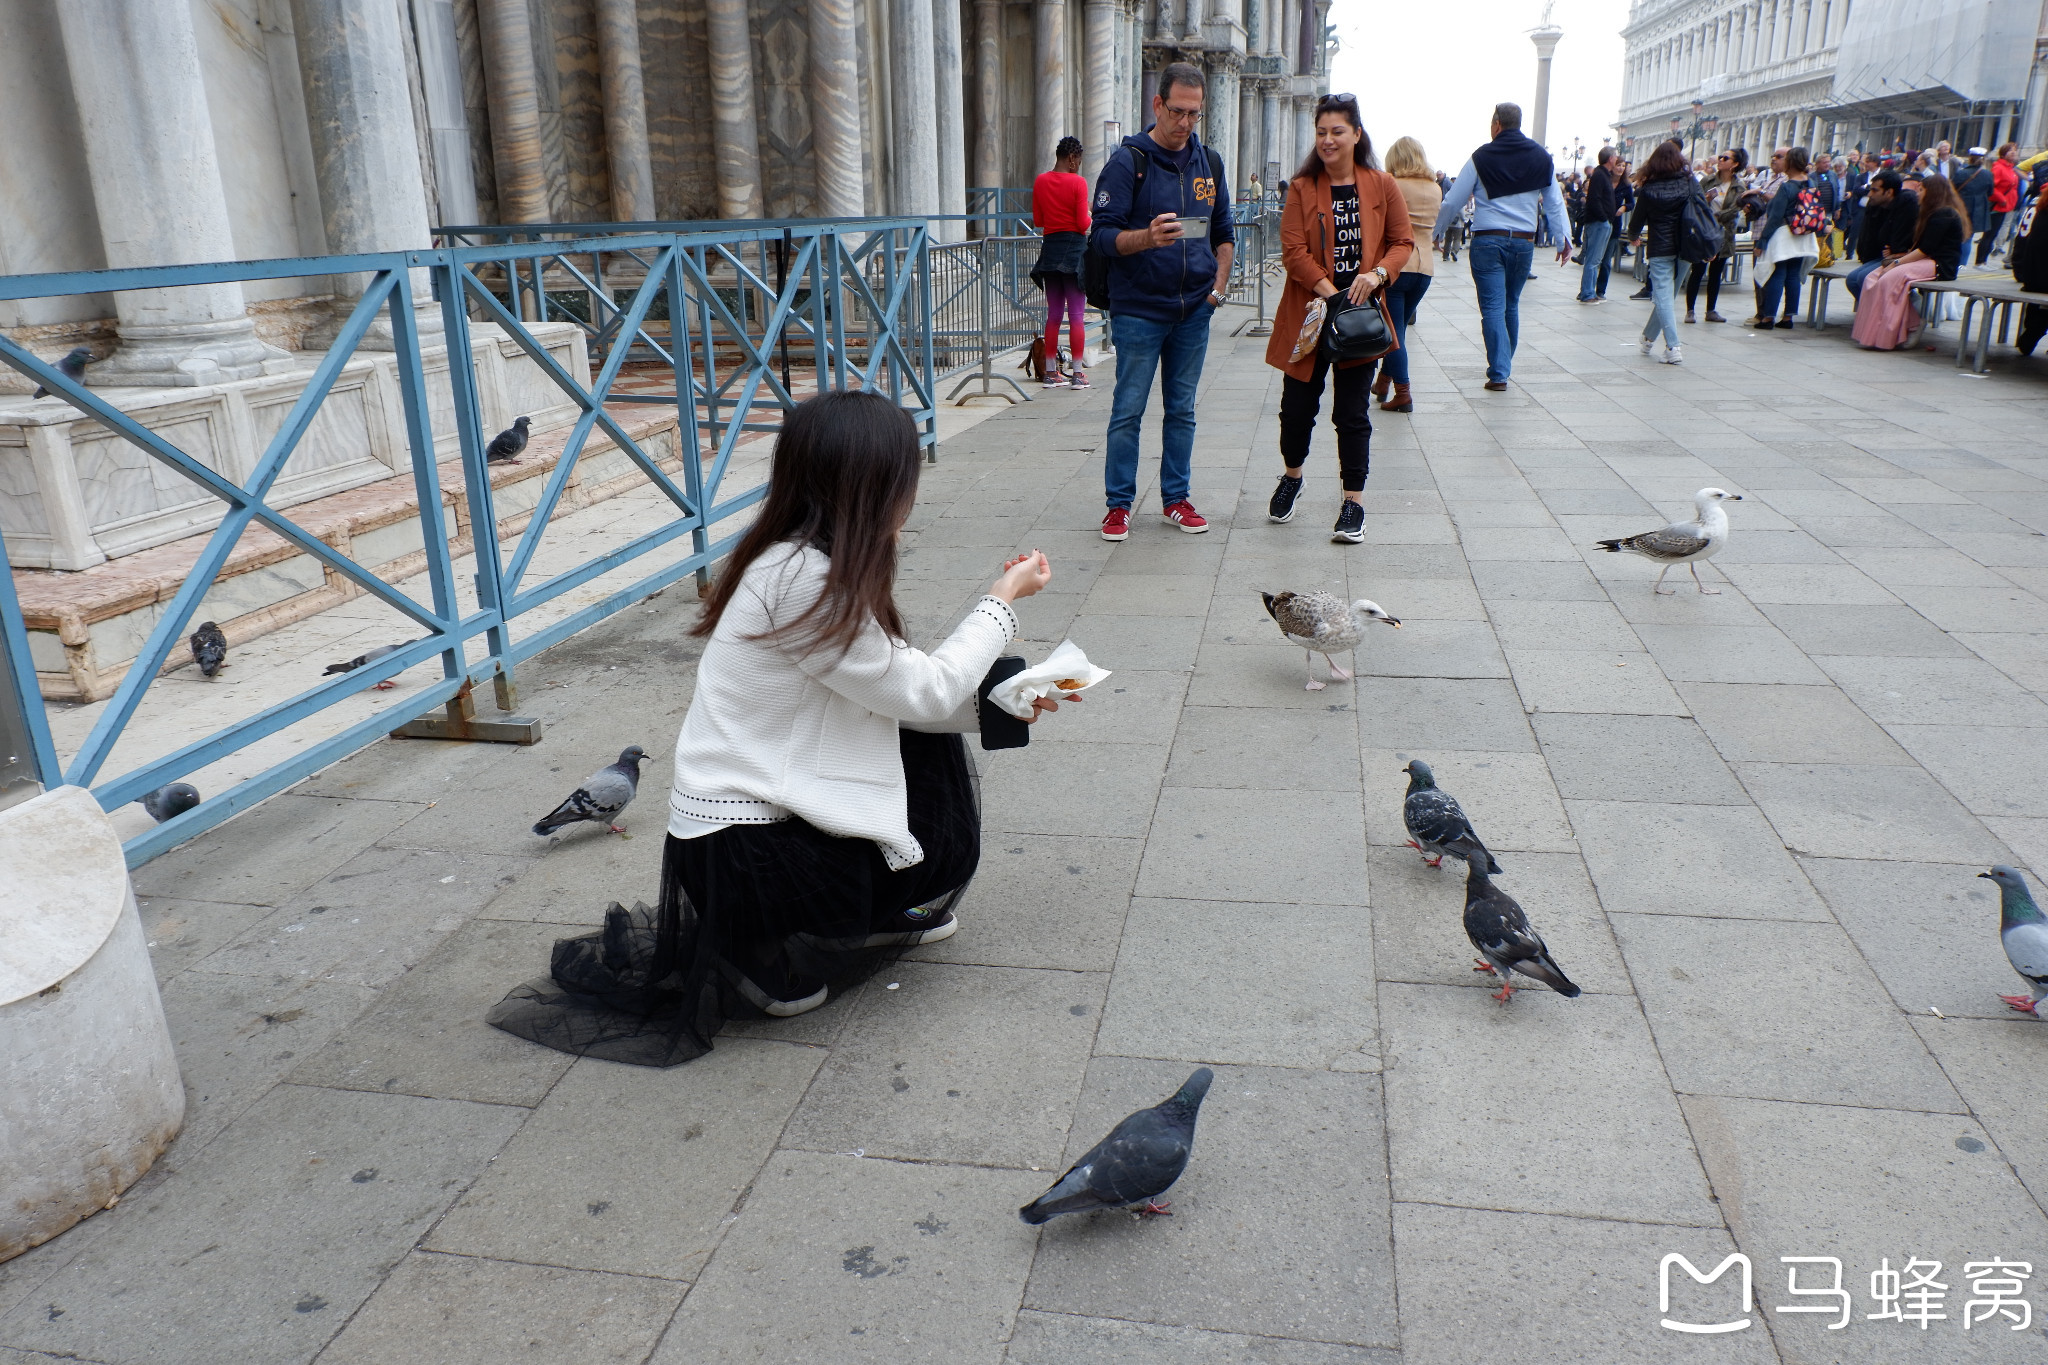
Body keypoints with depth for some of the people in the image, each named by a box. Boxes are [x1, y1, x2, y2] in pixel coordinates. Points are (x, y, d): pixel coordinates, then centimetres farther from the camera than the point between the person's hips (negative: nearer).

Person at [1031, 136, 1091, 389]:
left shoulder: (1040, 182, 4)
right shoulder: (1078, 182, -10)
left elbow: (1037, 220, 9)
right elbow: (1083, 224, -12)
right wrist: (1091, 216, 9)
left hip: (1050, 247, 5)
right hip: (1074, 248, -5)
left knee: (1053, 314, 10)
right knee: (1076, 314, -1)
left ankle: (1051, 372, 11)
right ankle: (1077, 373, -1)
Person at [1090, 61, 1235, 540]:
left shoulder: (1209, 162, 11)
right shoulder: (1127, 162, -5)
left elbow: (1223, 231, 20)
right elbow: (1103, 234, -11)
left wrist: (1219, 284, 7)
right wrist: (1146, 237, -29)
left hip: (1194, 310, 5)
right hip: (1138, 309, -5)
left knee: (1182, 409, 10)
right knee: (1128, 411, -2)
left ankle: (1176, 498, 19)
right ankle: (1119, 504, 7)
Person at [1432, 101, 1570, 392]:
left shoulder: (1481, 158, -4)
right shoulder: (1541, 158, 6)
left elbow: (1452, 202, -2)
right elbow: (1555, 204, 9)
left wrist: (1435, 233, 13)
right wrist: (1564, 241, 17)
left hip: (1487, 241, -3)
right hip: (1524, 242, 4)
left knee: (1493, 307, -4)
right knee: (1511, 305, 18)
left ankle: (1499, 373, -12)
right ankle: (1505, 364, 30)